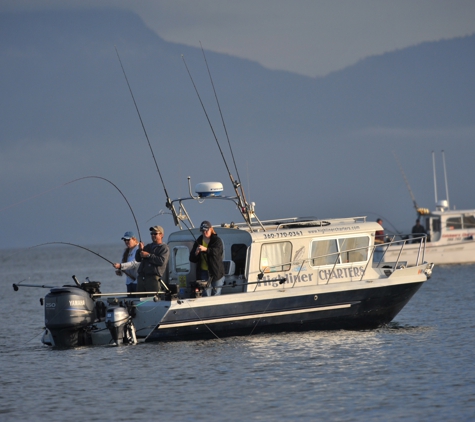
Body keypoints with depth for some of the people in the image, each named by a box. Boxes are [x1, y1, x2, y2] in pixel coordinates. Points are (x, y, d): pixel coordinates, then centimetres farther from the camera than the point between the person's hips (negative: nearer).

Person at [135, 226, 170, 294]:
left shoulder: (164, 248, 2)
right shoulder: (148, 246, 24)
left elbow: (162, 261, -15)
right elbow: (137, 259, 19)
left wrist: (148, 255, -14)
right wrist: (140, 250, -1)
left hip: (154, 278, -7)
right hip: (142, 277, 7)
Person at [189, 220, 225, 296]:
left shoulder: (217, 241, 1)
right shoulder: (198, 242, 9)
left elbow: (217, 251, -21)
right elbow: (192, 259, 8)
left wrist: (206, 249, -36)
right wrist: (196, 253, -15)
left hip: (216, 272, -2)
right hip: (204, 272, 2)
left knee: (216, 294, -1)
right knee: (206, 294, -5)